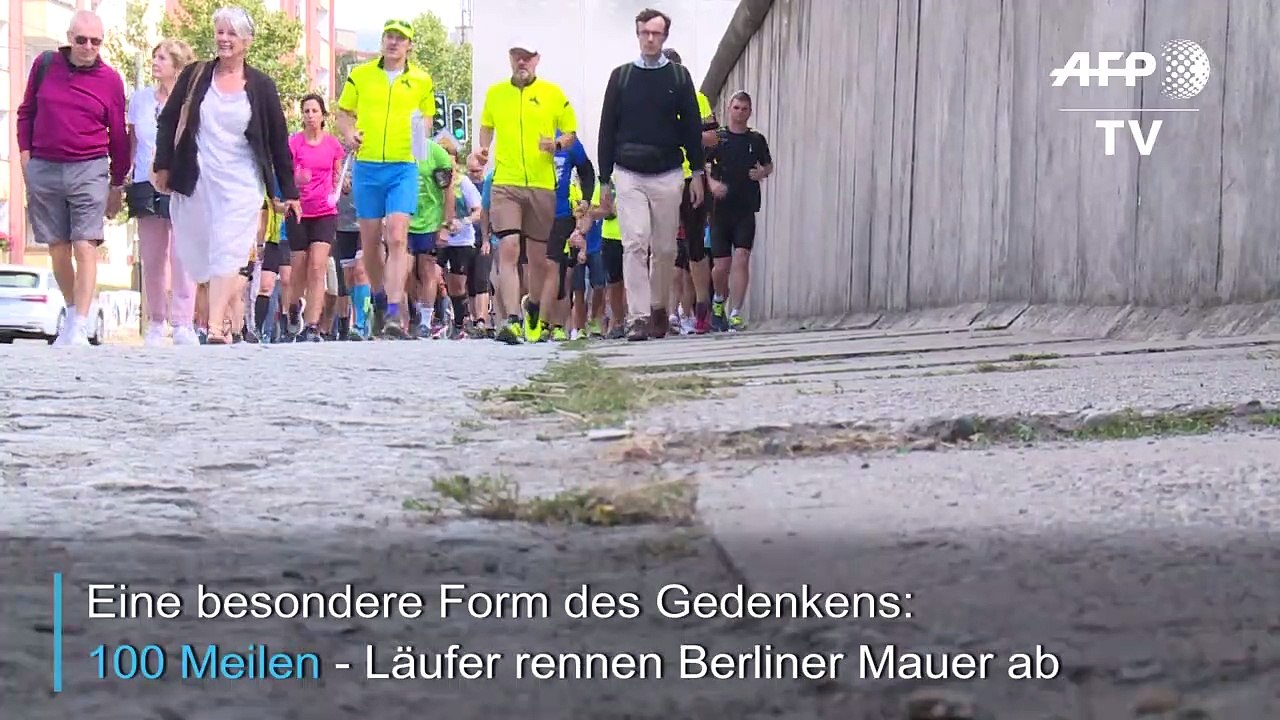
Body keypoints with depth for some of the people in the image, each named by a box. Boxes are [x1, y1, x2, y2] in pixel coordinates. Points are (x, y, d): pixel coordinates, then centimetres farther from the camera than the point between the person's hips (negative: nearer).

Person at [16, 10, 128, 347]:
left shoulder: (110, 80, 2)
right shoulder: (45, 65, 4)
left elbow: (118, 135, 8)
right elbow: (26, 112, 15)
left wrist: (117, 184, 11)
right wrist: (25, 154, 5)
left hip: (89, 171, -2)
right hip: (43, 169, 2)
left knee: (85, 248, -11)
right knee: (58, 250, 8)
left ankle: (80, 329, -14)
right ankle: (73, 313, 24)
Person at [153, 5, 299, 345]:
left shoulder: (261, 86, 3)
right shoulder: (194, 76, 6)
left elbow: (278, 140, 6)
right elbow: (168, 121, 8)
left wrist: (289, 192, 6)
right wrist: (163, 166, -1)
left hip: (241, 184, -2)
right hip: (195, 180, 2)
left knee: (227, 253, -13)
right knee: (199, 254, 7)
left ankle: (216, 326, -22)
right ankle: (223, 315, 21)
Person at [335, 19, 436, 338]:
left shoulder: (421, 81, 7)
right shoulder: (360, 75, 8)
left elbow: (427, 118, 19)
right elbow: (343, 112, 14)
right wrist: (348, 133, -6)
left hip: (404, 167, -2)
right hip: (366, 165, 2)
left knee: (397, 238, -15)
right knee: (370, 241, 9)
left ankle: (394, 312, -21)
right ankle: (380, 299, 32)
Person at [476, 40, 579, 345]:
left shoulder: (553, 93, 3)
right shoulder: (495, 92, 9)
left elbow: (571, 132, 9)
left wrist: (557, 144, -11)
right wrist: (483, 149, 8)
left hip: (542, 184, 0)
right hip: (505, 183, 0)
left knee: (538, 255, 9)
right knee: (508, 249, -16)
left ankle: (534, 311, 35)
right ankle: (512, 320, -22)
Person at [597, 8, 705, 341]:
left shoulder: (678, 76, 7)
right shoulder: (621, 76, 7)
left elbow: (692, 126, 8)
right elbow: (607, 129, 9)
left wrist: (697, 172, 3)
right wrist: (605, 179, 5)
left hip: (668, 175, 1)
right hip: (629, 174, -1)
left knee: (665, 248, 5)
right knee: (635, 244, -12)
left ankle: (659, 308, 22)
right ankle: (638, 317, -16)